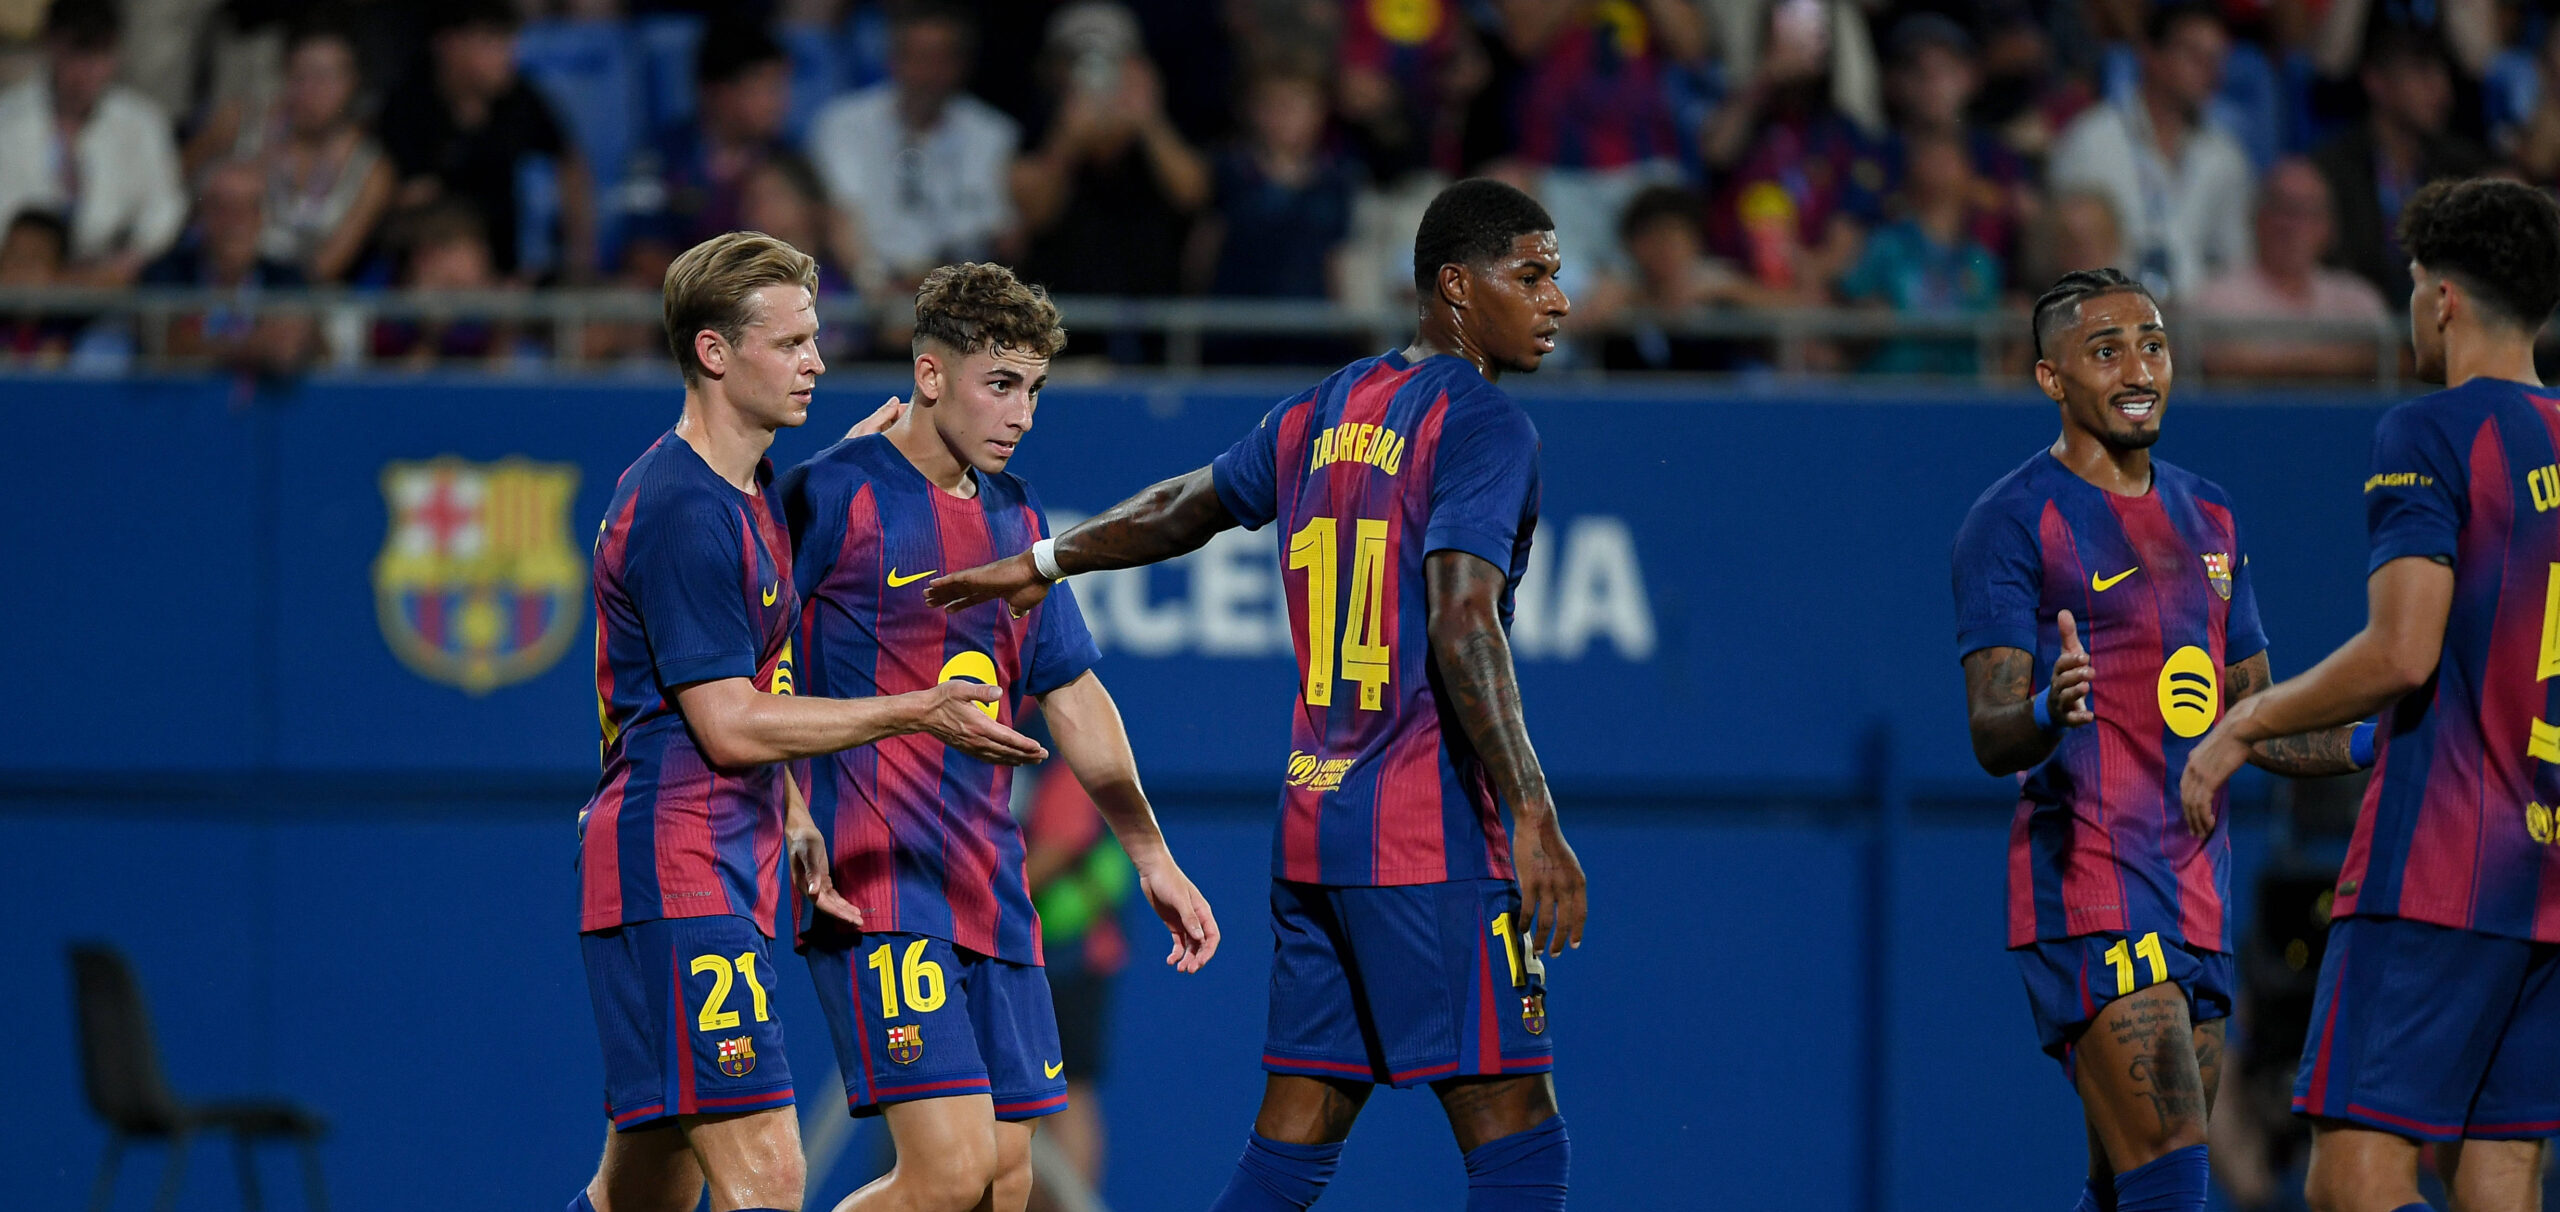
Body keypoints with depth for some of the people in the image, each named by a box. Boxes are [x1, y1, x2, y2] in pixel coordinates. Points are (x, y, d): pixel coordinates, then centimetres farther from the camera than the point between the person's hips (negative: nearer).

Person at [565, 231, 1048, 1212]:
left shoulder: (753, 490, 18)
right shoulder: (682, 508, -15)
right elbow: (729, 727, -17)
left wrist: (793, 820, 18)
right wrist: (915, 714, -13)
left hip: (727, 878, 10)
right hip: (677, 882, -10)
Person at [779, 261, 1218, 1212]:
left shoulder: (1014, 517, 16)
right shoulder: (836, 494, -6)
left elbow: (1072, 696, 25)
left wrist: (1153, 859, 24)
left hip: (991, 888, 8)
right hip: (879, 885, -8)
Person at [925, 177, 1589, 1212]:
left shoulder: (1324, 414, 15)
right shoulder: (1483, 424, -9)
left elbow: (1185, 506, 29)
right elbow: (1463, 623, -21)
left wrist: (1044, 563, 46)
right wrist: (1533, 818, -24)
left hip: (1312, 819, 8)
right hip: (1434, 833, -8)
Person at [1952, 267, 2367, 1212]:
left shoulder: (2207, 518, 18)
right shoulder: (2014, 521, -5)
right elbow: (1991, 738, -14)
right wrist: (2048, 713, -36)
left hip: (2196, 894, 8)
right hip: (2087, 889, -8)